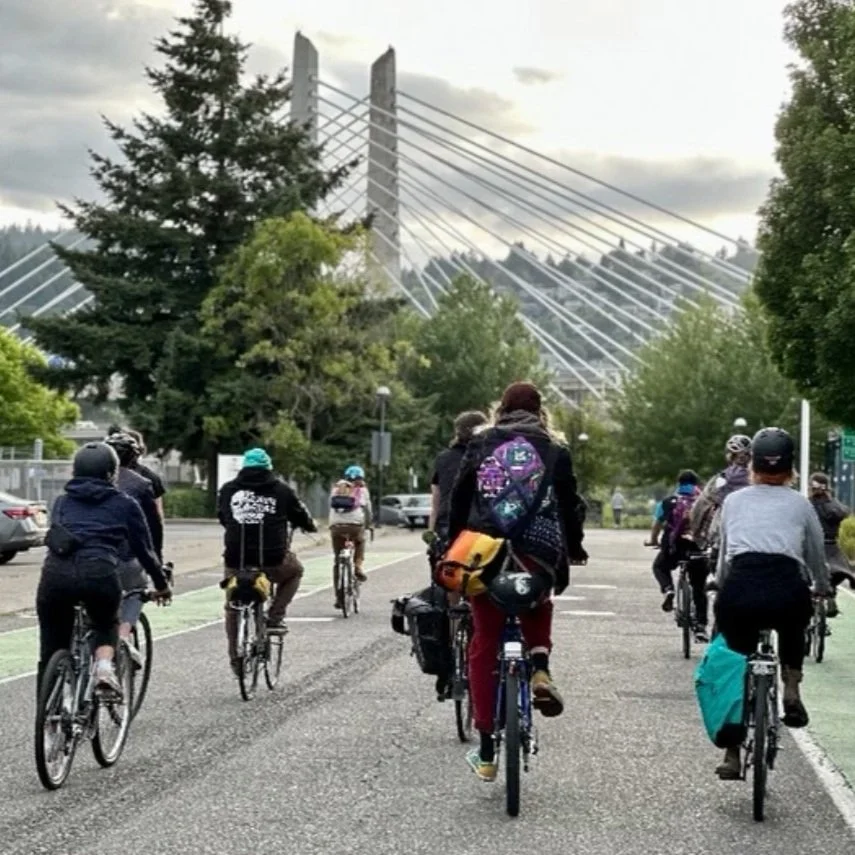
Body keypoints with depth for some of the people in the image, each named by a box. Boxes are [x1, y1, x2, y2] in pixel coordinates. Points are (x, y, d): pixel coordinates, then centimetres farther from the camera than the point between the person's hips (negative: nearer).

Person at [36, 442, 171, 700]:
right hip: (99, 573, -2)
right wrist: (162, 585, 37)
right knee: (106, 626, 27)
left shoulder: (62, 501, 26)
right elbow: (144, 550, 23)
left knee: (51, 653, 14)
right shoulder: (124, 505, 19)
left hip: (55, 572, 2)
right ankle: (104, 668, 0)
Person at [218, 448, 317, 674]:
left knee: (233, 608, 20)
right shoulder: (280, 490, 4)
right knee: (295, 571, 30)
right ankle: (275, 618, 18)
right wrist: (311, 526, 38)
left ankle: (235, 658, 19)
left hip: (236, 561, 2)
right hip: (272, 561, -2)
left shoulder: (228, 489, 8)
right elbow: (300, 516, 15)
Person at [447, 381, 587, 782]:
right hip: (538, 557, 0)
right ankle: (540, 670, 3)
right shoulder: (555, 452, 6)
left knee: (484, 647, 9)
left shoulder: (480, 446, 8)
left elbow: (458, 501, 7)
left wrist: (453, 549, 15)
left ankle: (486, 754, 7)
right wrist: (575, 549, 24)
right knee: (538, 610, 34)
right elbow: (570, 505, 9)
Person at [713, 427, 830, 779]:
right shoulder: (800, 504, 19)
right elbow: (817, 556, 30)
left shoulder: (733, 501, 20)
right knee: (793, 625, 37)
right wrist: (822, 590, 50)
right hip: (787, 589, 0)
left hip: (738, 591, 0)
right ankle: (791, 690, 19)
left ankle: (733, 755, 16)